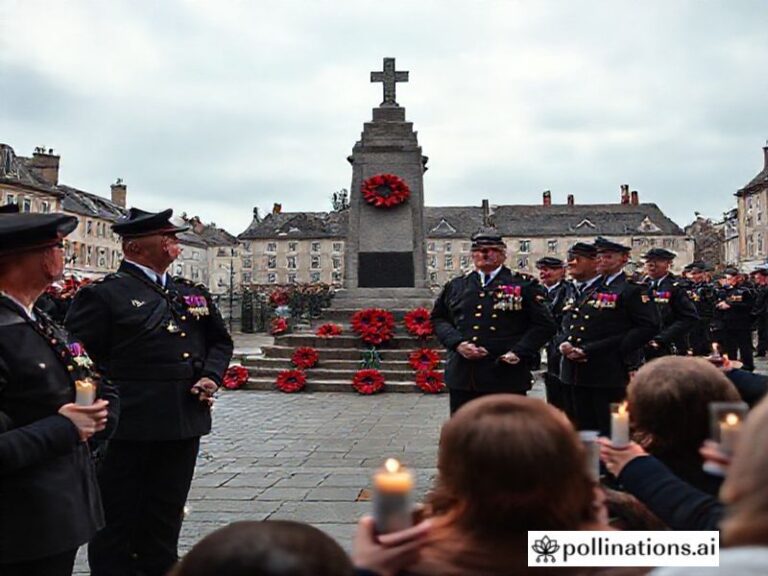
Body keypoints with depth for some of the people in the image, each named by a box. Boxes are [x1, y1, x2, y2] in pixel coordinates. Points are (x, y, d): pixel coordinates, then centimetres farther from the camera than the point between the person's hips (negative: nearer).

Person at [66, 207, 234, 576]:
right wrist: (110, 400, -17)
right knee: (118, 524, 9)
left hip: (185, 425, 6)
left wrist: (212, 376, 3)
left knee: (164, 523, 19)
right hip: (127, 430, -6)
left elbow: (221, 341, 19)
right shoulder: (105, 294, -8)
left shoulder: (193, 293, 12)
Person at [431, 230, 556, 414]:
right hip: (462, 377, 3)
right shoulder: (455, 286, 11)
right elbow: (438, 319, 13)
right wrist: (457, 343, -5)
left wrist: (519, 352, -12)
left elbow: (544, 324, 0)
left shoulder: (523, 284, 1)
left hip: (506, 378, -3)